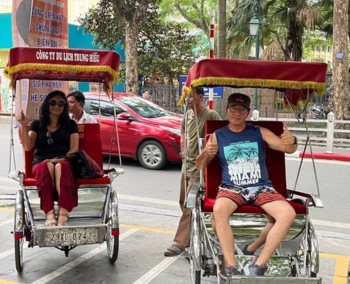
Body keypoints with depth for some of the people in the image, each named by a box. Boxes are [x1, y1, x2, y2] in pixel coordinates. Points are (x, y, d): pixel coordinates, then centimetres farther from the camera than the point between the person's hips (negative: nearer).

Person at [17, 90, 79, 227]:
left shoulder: (70, 124, 20)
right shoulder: (37, 124, 21)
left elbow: (74, 148, 8)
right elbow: (27, 146, 6)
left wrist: (63, 159, -13)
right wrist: (23, 125, -6)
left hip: (64, 163, 0)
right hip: (41, 163, 1)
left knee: (60, 167, -38)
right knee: (47, 167, -38)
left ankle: (63, 215, -50)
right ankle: (50, 214, -49)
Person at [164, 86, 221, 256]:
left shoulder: (211, 115, -14)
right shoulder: (188, 115, 8)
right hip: (187, 164, 8)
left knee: (189, 206, -9)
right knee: (183, 202, 16)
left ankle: (179, 243, -6)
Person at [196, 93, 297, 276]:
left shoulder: (260, 133, 8)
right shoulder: (218, 136, 8)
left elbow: (288, 149, 3)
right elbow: (200, 166, 7)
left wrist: (292, 142, -22)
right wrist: (206, 153, -17)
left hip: (261, 188, 1)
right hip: (231, 189, -1)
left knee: (288, 213, -26)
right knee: (218, 209, -35)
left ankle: (258, 265, -18)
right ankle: (232, 269, -30)